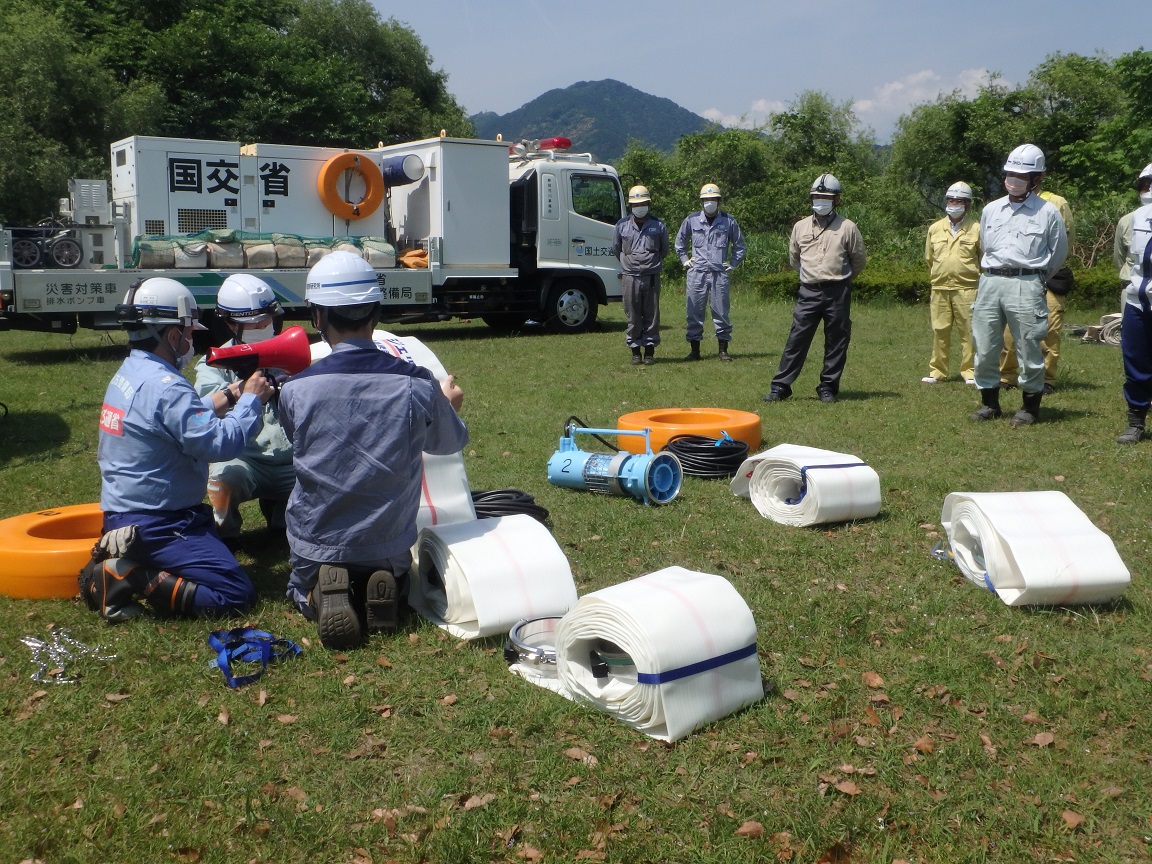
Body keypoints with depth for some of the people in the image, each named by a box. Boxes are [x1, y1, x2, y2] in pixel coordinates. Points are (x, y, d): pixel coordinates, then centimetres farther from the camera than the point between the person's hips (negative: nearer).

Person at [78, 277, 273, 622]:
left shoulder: (128, 374, 9)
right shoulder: (166, 386, -22)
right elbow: (219, 444, -26)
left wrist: (212, 404, 13)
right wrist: (251, 400, -12)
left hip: (122, 513, 10)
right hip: (155, 525, -10)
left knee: (220, 540, 30)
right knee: (236, 593, -11)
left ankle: (122, 561, 11)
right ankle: (133, 579, -15)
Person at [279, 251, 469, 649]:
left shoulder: (296, 390, -18)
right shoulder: (417, 385, -17)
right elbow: (450, 442, 4)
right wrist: (448, 405, 27)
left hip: (316, 546, -1)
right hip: (390, 550, 1)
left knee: (301, 590, 33)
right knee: (393, 582, 36)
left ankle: (319, 596, -3)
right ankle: (380, 591, -1)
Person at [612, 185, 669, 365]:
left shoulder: (658, 226, 6)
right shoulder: (622, 225, 6)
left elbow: (664, 250, 20)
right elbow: (616, 249, 21)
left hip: (652, 277, 0)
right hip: (629, 277, 0)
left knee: (652, 315, 1)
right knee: (633, 316, 2)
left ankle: (650, 351, 8)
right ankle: (635, 351, 9)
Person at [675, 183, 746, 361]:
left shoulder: (728, 221, 6)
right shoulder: (692, 220, 7)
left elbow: (739, 244, 17)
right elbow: (680, 241, 22)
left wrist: (733, 264, 9)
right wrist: (685, 259, 13)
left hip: (719, 274, -1)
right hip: (697, 273, 1)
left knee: (721, 312, 1)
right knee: (694, 312, 1)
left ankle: (723, 350, 8)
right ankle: (694, 350, 8)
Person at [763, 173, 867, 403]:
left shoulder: (847, 227, 1)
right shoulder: (800, 227, 8)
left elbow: (859, 260, 10)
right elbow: (793, 259, 21)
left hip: (837, 292, -1)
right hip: (809, 291, 2)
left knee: (836, 342, 2)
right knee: (796, 339, -2)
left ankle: (828, 387, 12)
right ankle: (781, 386, 1)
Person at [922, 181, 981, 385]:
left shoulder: (976, 229, 1)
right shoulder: (935, 229, 11)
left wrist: (976, 276, 11)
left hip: (966, 289, -3)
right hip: (939, 288, 3)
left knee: (969, 331, -2)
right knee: (939, 331, 5)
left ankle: (970, 371, 5)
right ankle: (937, 371, 13)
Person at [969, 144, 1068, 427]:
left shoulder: (1048, 213, 1)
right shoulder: (991, 210, 13)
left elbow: (1058, 253, 11)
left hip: (1026, 285, -4)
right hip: (990, 282, 4)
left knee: (1029, 348, -1)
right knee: (984, 347, 4)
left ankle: (1031, 406, 11)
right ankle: (989, 403, 18)